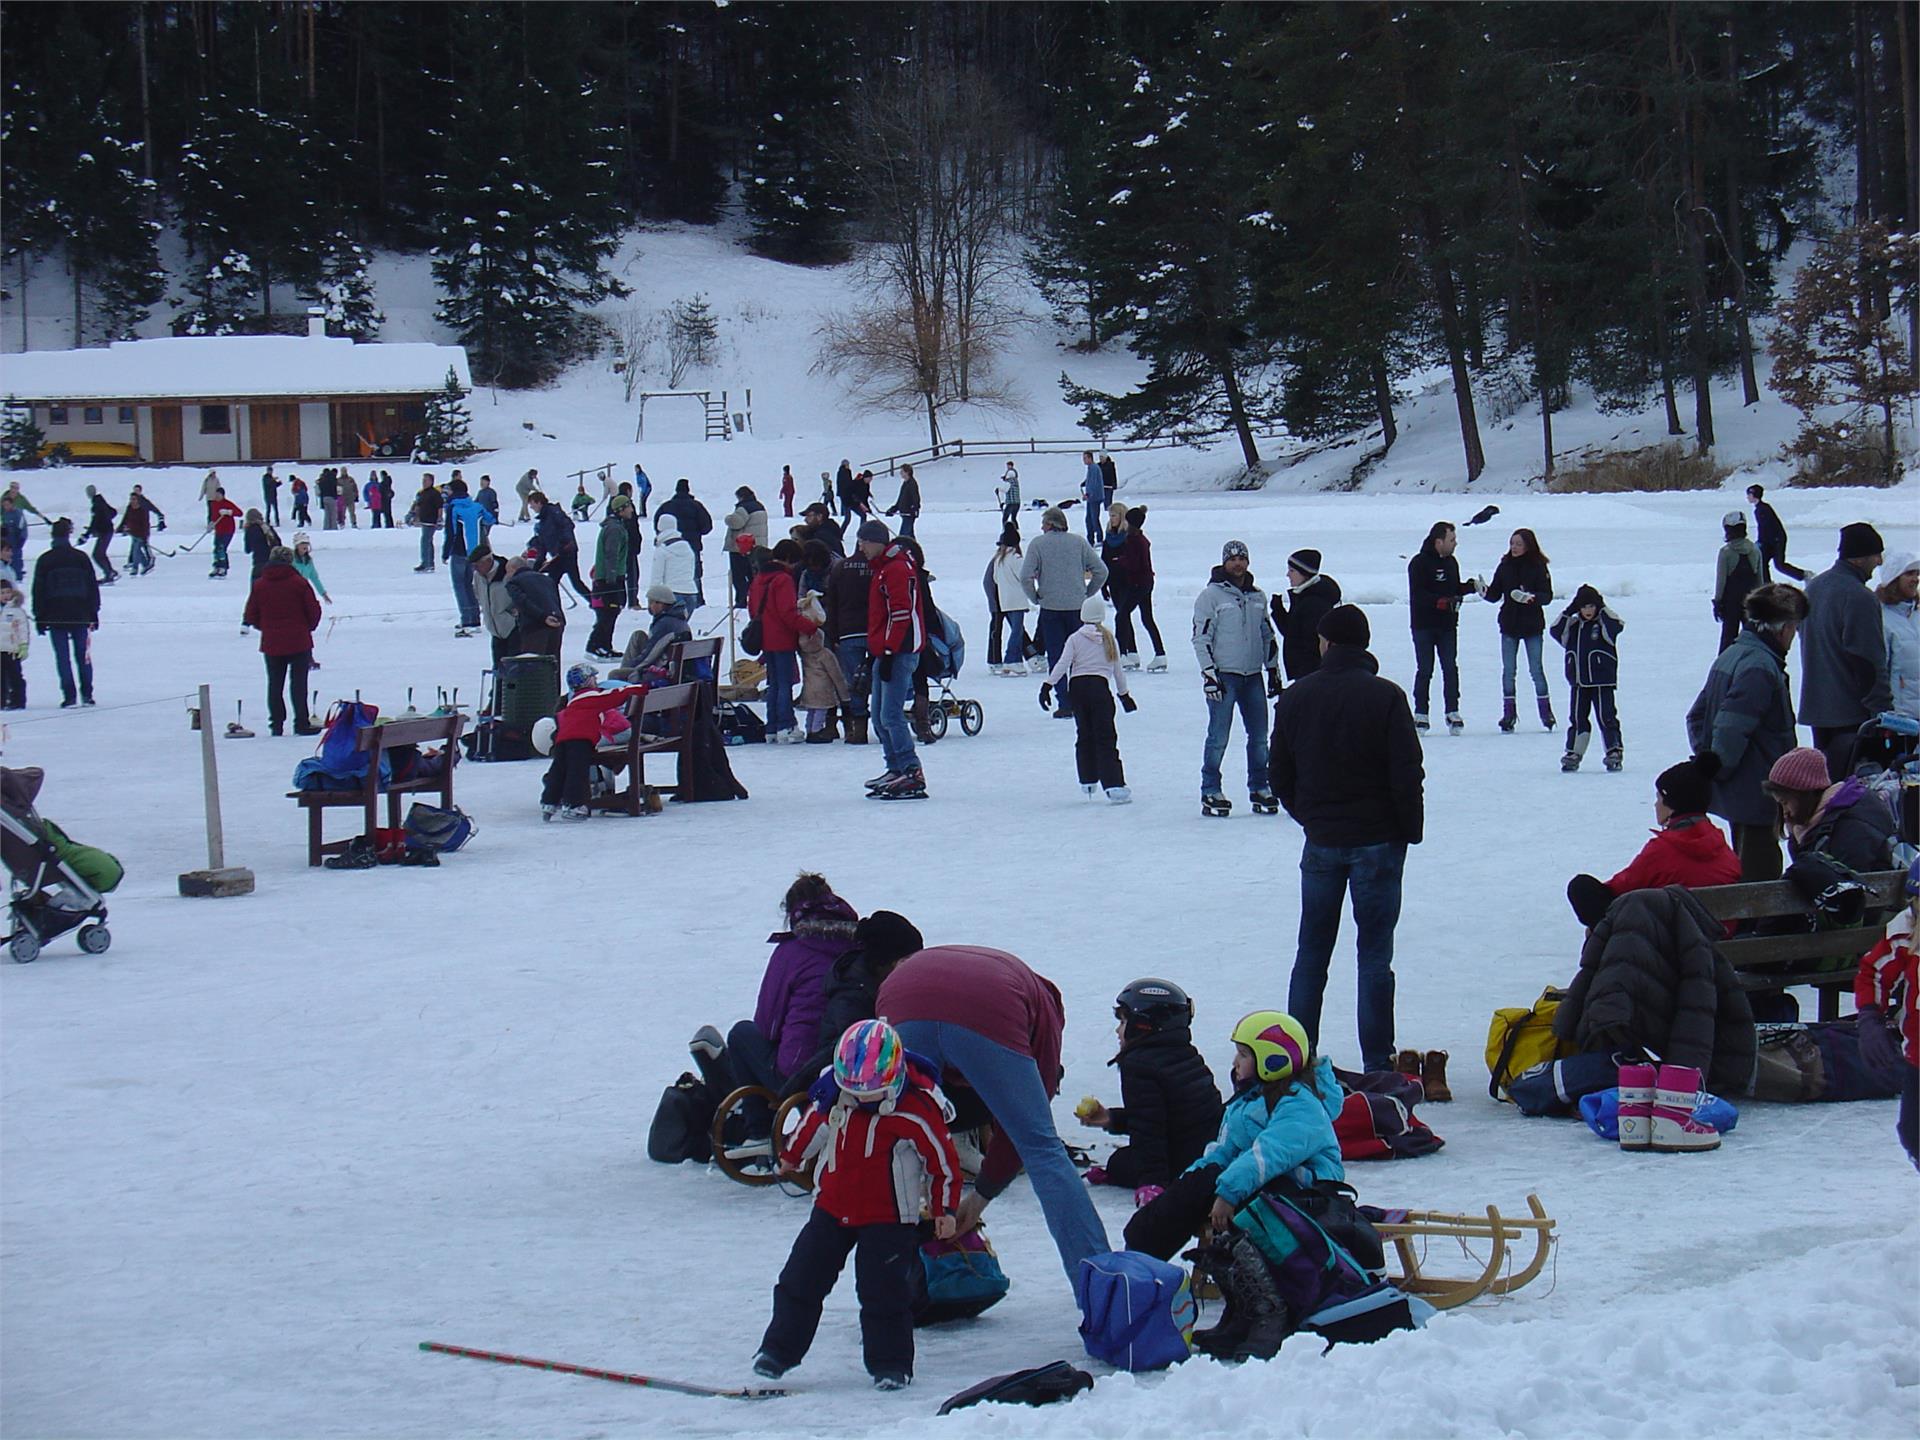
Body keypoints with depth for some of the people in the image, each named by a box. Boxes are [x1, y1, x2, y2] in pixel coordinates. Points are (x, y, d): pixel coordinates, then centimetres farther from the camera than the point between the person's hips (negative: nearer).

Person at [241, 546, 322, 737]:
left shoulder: (259, 585, -1)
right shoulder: (299, 583, -8)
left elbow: (251, 617, 3)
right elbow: (313, 611, -4)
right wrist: (308, 627, 15)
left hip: (271, 643, 2)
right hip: (299, 642, -2)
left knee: (275, 684, 10)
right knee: (298, 682, 2)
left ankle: (276, 724, 10)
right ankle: (301, 723, -1)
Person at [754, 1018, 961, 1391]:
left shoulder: (916, 1110, -20)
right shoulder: (833, 1094, -6)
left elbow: (943, 1159, -9)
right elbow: (813, 1126, 16)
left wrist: (944, 1209, -3)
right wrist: (790, 1156, 33)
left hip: (888, 1218, -5)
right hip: (832, 1208, 5)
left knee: (884, 1291, -5)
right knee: (801, 1280, 6)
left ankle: (891, 1363, 8)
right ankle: (779, 1349, 17)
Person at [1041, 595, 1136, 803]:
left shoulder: (1075, 639, 5)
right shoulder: (1109, 638, 10)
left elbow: (1062, 664, -7)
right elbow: (1117, 670, 14)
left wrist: (1048, 685, -8)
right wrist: (1124, 695, 25)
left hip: (1077, 686, 1)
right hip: (1099, 686, -1)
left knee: (1084, 735, 16)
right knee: (1105, 737, -5)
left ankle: (1088, 780, 21)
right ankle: (1113, 785, -15)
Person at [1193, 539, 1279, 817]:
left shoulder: (1258, 596, 13)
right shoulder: (1211, 595, -4)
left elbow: (1268, 636, 21)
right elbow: (1201, 637, -7)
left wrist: (1273, 670, 17)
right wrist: (1208, 673, -13)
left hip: (1252, 675, 5)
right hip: (1223, 675, -5)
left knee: (1259, 735, 7)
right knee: (1219, 736, -5)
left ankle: (1259, 789, 16)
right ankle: (1210, 792, 2)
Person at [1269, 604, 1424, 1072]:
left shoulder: (1295, 698, 0)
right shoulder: (1386, 697, -12)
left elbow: (1282, 777, 6)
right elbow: (1407, 775, -13)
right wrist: (1410, 831, 0)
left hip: (1321, 841, 3)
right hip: (1377, 841, -3)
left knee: (1311, 951, 13)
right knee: (1374, 953, 2)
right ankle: (1376, 1062, 2)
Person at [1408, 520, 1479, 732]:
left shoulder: (1451, 563, 12)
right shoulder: (1419, 563, -10)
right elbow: (1417, 595, -18)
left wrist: (1472, 586, 1)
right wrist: (1441, 602, -27)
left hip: (1447, 626, 5)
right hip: (1424, 625, -5)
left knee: (1450, 668, 1)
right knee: (1424, 670, -1)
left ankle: (1453, 713, 6)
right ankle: (1420, 714, 6)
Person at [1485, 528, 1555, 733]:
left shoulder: (1538, 567, -5)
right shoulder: (1505, 566, 4)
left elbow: (1547, 595, -9)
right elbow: (1495, 594, 5)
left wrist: (1531, 597, -27)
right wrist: (1485, 591, -16)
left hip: (1532, 626, -3)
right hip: (1509, 625, 3)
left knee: (1536, 669, 0)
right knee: (1508, 670, 2)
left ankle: (1546, 713, 11)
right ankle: (1508, 715, 8)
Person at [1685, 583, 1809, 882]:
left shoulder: (1730, 655, 13)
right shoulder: (1761, 666, -18)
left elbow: (1697, 715, 19)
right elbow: (1731, 727, -26)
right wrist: (1720, 769, -14)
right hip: (1759, 796, -10)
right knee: (1761, 874, -8)